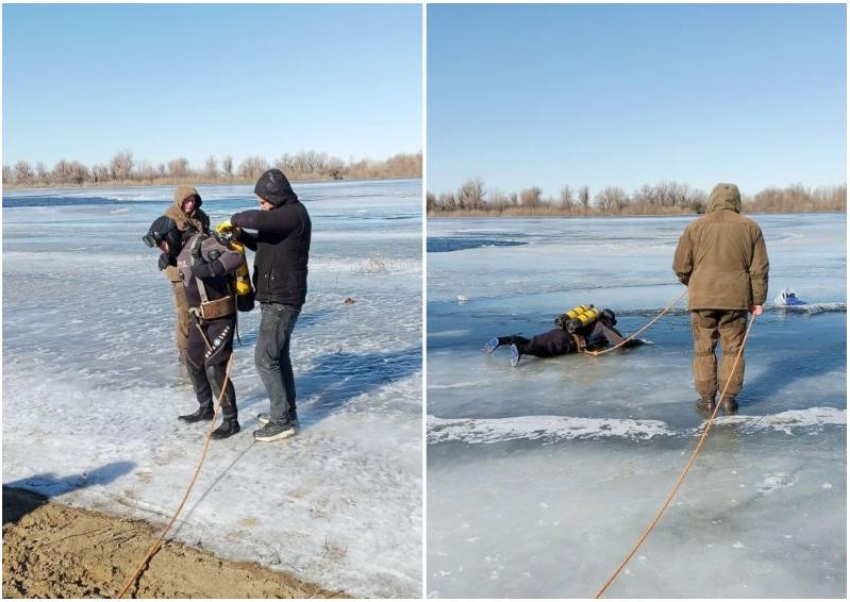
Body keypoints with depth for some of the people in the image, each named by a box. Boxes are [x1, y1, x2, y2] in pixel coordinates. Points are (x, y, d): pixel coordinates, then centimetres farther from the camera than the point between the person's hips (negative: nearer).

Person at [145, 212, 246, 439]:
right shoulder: (182, 249, 8)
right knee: (193, 364, 19)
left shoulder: (201, 243, -19)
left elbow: (237, 257, -30)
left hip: (220, 318, -10)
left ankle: (231, 421, 1)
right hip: (200, 318, 10)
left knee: (214, 369, -10)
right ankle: (205, 408, 36)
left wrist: (210, 268, -43)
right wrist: (168, 258, 10)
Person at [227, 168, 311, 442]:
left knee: (265, 358, -8)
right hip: (276, 297, 11)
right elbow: (264, 244, 24)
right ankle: (286, 411, 27)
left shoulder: (294, 213, -18)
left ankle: (283, 420, -1)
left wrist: (235, 219, -15)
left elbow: (258, 220, -35)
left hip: (282, 300, -11)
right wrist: (240, 234, 5)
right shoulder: (283, 214, 14)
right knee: (279, 356, 17)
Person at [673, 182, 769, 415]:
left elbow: (681, 266, 1)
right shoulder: (750, 227, 2)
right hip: (736, 298, 1)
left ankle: (707, 398, 12)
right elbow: (759, 268, 1)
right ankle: (729, 399, 14)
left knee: (704, 349, 9)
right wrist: (758, 300, 8)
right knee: (733, 348, 11)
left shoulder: (695, 227, -1)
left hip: (702, 298, -1)